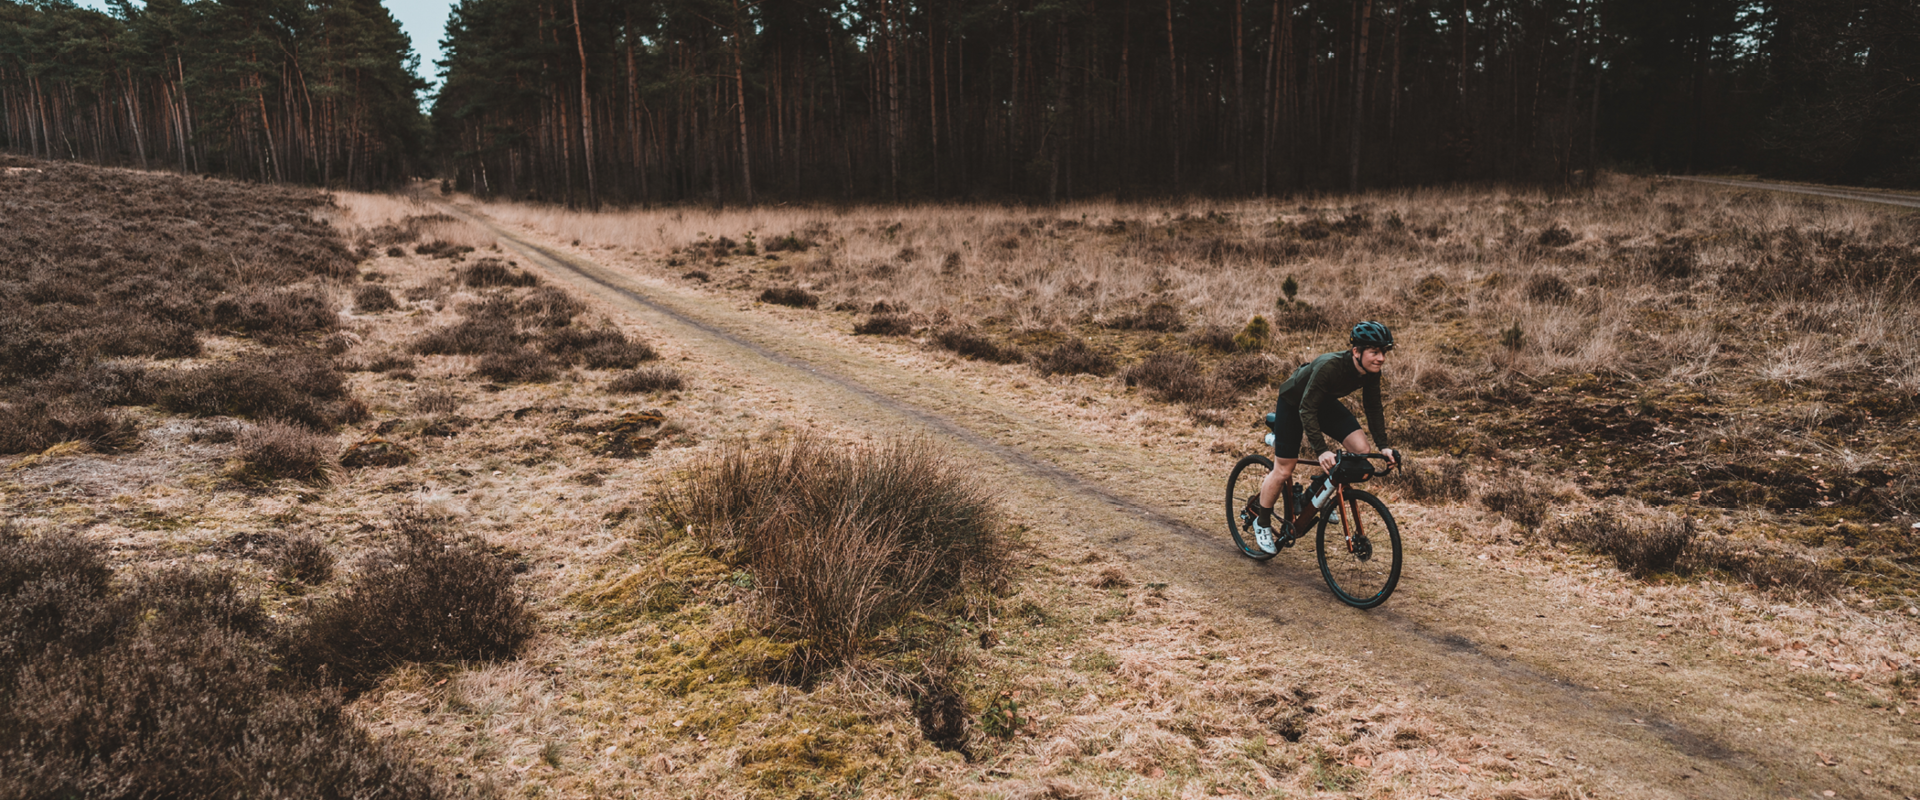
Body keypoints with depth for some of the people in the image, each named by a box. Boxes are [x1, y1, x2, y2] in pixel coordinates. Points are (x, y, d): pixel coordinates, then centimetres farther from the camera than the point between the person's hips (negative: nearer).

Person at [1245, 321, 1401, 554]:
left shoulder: (1371, 371, -19)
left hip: (1325, 402, 6)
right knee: (1283, 471, -2)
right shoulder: (1330, 366, -39)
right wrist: (1321, 451, -44)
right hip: (1293, 402, -6)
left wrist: (1383, 446, -11)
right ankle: (1262, 521, 21)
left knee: (1362, 448, -13)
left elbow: (1373, 408, -4)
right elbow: (1307, 409, -37)